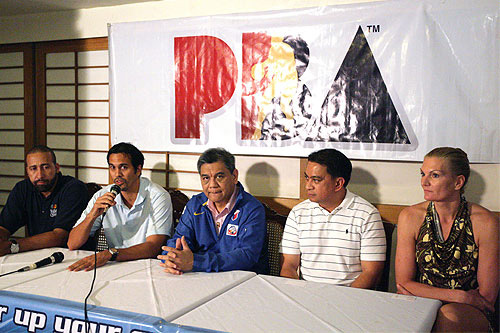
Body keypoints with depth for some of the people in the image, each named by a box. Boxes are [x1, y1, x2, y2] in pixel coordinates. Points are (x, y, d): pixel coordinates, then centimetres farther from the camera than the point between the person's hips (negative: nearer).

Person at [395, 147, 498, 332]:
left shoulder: (485, 222, -8)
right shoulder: (411, 217, -2)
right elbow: (404, 284, -3)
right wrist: (460, 296, -15)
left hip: (470, 314, -1)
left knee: (449, 314, -36)